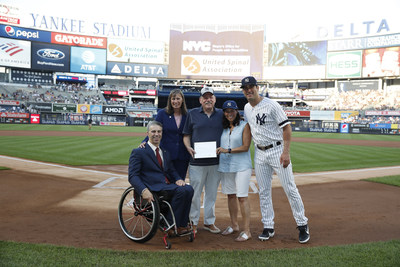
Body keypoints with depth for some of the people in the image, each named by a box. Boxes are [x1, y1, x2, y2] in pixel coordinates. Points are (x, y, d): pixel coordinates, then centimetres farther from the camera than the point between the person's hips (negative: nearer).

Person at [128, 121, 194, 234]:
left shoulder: (165, 153, 23)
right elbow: (133, 176, -6)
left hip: (168, 185, 6)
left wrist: (178, 179, -4)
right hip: (154, 188, -6)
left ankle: (182, 225, -13)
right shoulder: (138, 152, 2)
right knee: (181, 191, -29)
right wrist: (144, 190, -25)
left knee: (189, 189, -23)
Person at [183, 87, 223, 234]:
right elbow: (186, 135, 7)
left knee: (212, 193, 12)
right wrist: (188, 147, -12)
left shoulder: (222, 114, 9)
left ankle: (209, 222, 26)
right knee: (195, 193, 3)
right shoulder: (192, 114, 4)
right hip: (197, 161, -2)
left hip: (216, 161, 2)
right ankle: (193, 222, 18)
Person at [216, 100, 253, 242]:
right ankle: (234, 225, 24)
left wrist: (228, 150, -15)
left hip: (242, 166, -5)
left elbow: (245, 147, -8)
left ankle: (247, 231, -3)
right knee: (230, 195, 11)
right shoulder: (224, 128, 15)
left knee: (242, 197, -7)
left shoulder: (245, 126, -1)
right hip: (225, 166, 6)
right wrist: (218, 150, 3)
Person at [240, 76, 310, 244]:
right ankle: (268, 227, 19)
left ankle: (302, 225, 12)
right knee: (263, 191, 8)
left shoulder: (271, 105, -11)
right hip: (259, 153, 6)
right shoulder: (247, 108, 9)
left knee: (290, 188, -2)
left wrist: (286, 152, -19)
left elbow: (286, 127, -13)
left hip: (277, 150, -6)